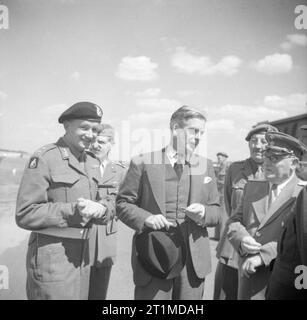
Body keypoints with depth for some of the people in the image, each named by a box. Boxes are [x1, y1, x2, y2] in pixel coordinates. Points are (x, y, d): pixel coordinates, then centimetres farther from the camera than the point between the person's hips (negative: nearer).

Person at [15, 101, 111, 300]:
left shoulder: (93, 162, 9)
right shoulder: (44, 158, -13)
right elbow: (25, 215, -15)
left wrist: (100, 208, -10)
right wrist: (73, 210, -23)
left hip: (83, 253, 7)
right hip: (51, 256, -7)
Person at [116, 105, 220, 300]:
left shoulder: (206, 166, 9)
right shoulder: (143, 163, -1)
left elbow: (216, 211, 11)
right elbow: (123, 203, 1)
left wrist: (204, 213, -11)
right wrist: (145, 218, -17)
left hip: (193, 261, 3)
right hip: (153, 258, -3)